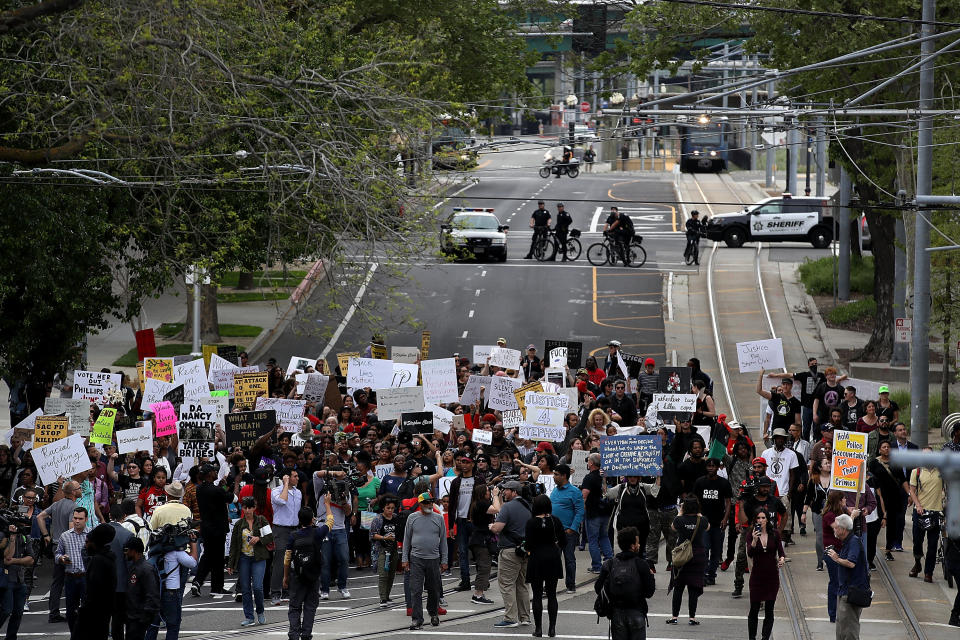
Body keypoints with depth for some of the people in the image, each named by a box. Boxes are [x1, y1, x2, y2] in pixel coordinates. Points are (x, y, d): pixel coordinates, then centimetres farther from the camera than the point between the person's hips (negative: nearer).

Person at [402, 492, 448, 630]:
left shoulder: (438, 518, 6)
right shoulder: (412, 518, 4)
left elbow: (443, 540, 9)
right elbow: (406, 539, 8)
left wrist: (444, 561, 6)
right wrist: (405, 559, 3)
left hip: (433, 558, 1)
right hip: (416, 559, -1)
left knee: (434, 590, 9)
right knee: (416, 590, -7)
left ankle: (433, 613, 31)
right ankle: (416, 619, -7)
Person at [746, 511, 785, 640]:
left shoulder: (774, 534, 0)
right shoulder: (752, 535, -4)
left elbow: (781, 552, 2)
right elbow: (749, 554, -16)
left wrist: (782, 559, -20)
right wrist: (754, 540, -31)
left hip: (772, 575, 1)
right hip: (757, 575, -1)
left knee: (769, 610, 1)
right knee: (754, 609, 2)